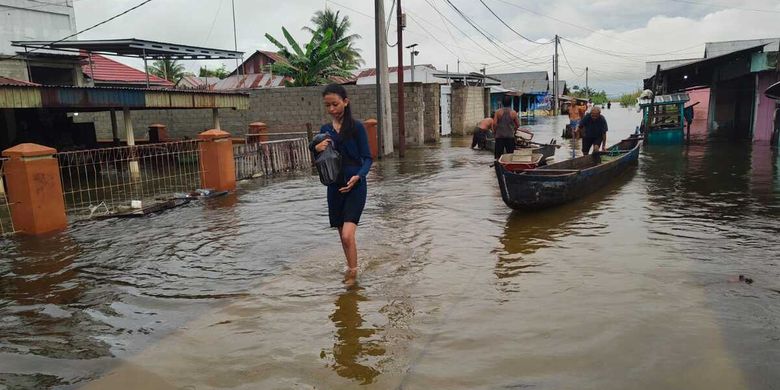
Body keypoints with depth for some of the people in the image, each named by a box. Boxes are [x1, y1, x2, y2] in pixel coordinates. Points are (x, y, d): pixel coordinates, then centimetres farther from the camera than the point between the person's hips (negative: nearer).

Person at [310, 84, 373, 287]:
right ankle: (350, 267, 35)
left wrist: (359, 176, -24)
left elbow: (367, 158, -7)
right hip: (334, 187, 5)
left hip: (355, 187, -5)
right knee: (342, 234, 15)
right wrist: (316, 148, -9)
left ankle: (353, 271, 6)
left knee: (347, 235, -15)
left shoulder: (356, 127, -8)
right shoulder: (324, 129, 6)